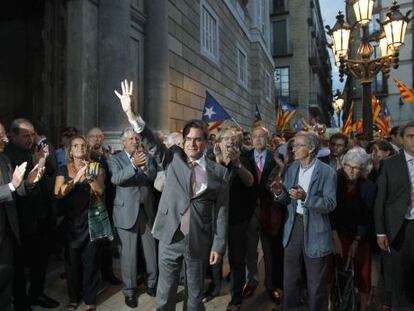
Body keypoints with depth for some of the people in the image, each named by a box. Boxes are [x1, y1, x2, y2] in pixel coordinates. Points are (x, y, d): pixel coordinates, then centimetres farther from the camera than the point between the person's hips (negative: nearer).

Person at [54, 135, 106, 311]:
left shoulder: (96, 167, 2)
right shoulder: (64, 169, 4)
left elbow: (100, 191, -9)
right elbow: (58, 193, -11)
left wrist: (89, 175, -23)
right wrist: (76, 178, -22)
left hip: (90, 220, -1)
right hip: (70, 221, 1)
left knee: (90, 261, 5)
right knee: (72, 261, 10)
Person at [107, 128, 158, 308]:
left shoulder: (147, 157, 8)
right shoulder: (115, 159, -1)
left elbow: (154, 177, -7)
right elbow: (115, 179, -19)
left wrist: (144, 167, -26)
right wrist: (133, 165, -34)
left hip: (147, 210, 3)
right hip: (127, 212, -3)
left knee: (151, 251, 12)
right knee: (128, 253, 4)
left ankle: (152, 284, 31)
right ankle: (129, 291, 20)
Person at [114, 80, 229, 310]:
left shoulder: (219, 172, -3)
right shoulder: (174, 160, 1)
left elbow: (222, 211, -3)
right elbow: (152, 142, -13)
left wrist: (218, 246, -5)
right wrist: (131, 113, -27)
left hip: (199, 241, 0)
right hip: (170, 238, 1)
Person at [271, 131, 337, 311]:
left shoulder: (327, 172, -13)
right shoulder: (291, 169, 3)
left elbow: (330, 204, -19)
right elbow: (288, 200, 5)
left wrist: (305, 197, -32)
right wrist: (280, 193, -16)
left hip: (315, 229, -5)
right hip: (293, 225, 5)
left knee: (316, 281, 13)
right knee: (290, 276, 19)